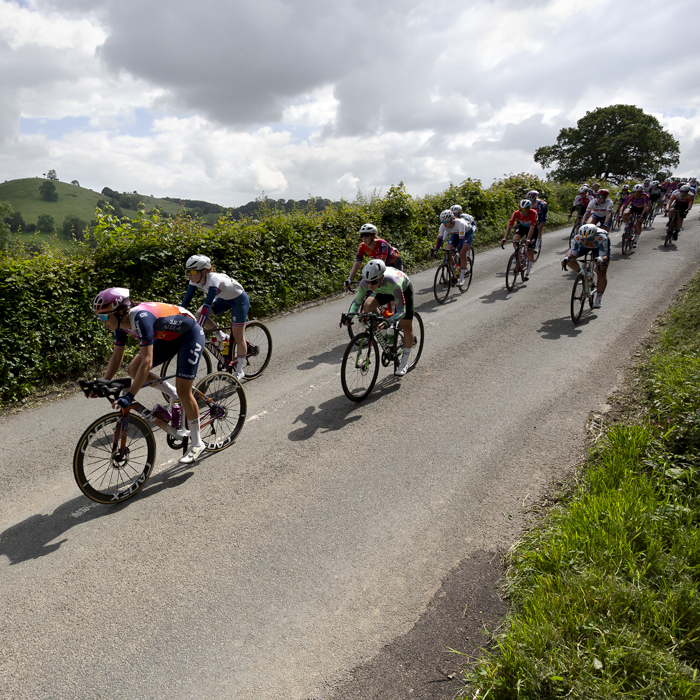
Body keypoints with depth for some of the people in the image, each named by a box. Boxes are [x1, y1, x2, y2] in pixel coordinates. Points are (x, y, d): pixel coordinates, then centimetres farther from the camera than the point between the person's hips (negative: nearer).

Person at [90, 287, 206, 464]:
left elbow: (147, 362, -39)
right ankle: (175, 395, 15)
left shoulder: (141, 318, -35)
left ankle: (197, 444, 4)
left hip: (190, 334, -8)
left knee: (183, 391, -11)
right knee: (133, 370, -3)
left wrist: (129, 396, -39)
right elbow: (116, 358, 2)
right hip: (169, 337, 8)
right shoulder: (121, 323, -9)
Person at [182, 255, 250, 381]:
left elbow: (207, 305, -42)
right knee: (199, 313, -11)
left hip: (239, 300, -7)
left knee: (238, 336, -6)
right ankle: (222, 337, 8)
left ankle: (239, 371, 8)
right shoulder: (195, 279, -15)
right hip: (224, 299, 8)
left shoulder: (214, 279, -37)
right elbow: (186, 300, -12)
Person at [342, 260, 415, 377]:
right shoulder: (365, 282, -34)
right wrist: (350, 315, -35)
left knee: (406, 326, -3)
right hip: (384, 292, 4)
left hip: (404, 289, -4)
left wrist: (388, 321, -61)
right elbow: (357, 301, -16)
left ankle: (404, 363, 14)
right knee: (367, 306, -24)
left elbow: (401, 311, -43)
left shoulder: (393, 283, -46)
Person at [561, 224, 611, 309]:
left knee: (602, 273, -5)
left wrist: (600, 259, -66)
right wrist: (566, 258, -52)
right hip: (585, 248, 3)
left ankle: (598, 299, 11)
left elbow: (604, 256, -42)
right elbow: (573, 254, -30)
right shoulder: (577, 238, -37)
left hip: (600, 247, -3)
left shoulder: (602, 238, -43)